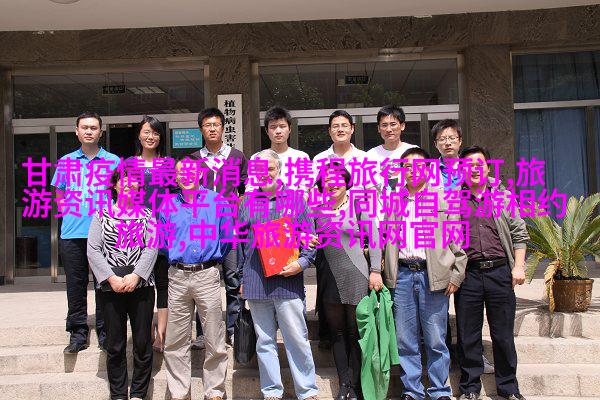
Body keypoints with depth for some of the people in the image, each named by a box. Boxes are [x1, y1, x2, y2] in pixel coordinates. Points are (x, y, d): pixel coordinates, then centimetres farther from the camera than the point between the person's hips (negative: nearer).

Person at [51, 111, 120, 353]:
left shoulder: (113, 161, 7)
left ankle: (104, 332, 12)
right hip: (72, 233, 2)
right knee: (75, 284, 6)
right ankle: (78, 333, 15)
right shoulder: (66, 161, 14)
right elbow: (59, 195, 20)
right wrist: (69, 212, 5)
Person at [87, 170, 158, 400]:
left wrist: (136, 275, -14)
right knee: (114, 345, 6)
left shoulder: (147, 215, 9)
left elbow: (151, 248, -1)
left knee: (143, 342, 3)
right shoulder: (102, 215, 8)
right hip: (109, 286, 0)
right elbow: (93, 250, 0)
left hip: (141, 285, 0)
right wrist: (111, 278, -12)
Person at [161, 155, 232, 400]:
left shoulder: (216, 201, 2)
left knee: (214, 340, 2)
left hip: (207, 274, -2)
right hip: (177, 276, 2)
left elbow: (227, 237, 7)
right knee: (175, 341, 7)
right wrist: (176, 256, 12)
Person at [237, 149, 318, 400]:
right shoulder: (247, 202, 12)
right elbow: (240, 242, 16)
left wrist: (302, 262, -11)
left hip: (288, 282, -2)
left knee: (297, 339, 1)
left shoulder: (295, 199, 6)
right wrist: (242, 278, 13)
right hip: (256, 283, 2)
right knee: (264, 341, 9)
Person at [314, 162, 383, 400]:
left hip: (356, 278, -3)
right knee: (337, 333, 9)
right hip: (330, 280, 3)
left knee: (356, 333, 3)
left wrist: (375, 271, -8)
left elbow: (374, 240, -1)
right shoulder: (318, 210, 9)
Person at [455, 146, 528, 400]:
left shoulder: (504, 197, 11)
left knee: (503, 334, 7)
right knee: (468, 335, 6)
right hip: (468, 274, 0)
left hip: (500, 272, 1)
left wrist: (519, 266, 1)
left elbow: (519, 234, 10)